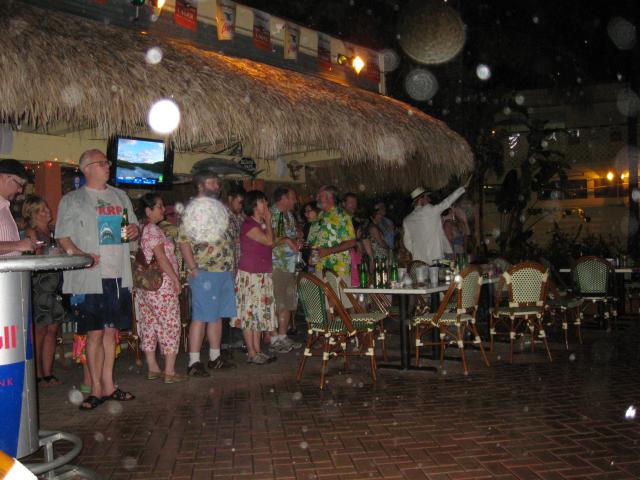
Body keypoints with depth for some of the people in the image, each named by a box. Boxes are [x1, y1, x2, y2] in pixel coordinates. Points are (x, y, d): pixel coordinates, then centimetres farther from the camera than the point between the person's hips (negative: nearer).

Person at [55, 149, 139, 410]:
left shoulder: (120, 196, 17)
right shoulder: (71, 200, 2)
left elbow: (133, 226, 25)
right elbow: (63, 237, -3)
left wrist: (134, 230, 1)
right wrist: (81, 254, -20)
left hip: (118, 275, 5)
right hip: (91, 278, -4)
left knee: (111, 331, 9)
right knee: (95, 333, -2)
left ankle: (108, 384, 18)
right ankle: (96, 389, 7)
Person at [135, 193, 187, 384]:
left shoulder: (143, 230, 14)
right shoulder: (153, 230, -14)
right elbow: (162, 258, -17)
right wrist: (176, 280, -11)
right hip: (162, 286, -10)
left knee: (150, 326, 11)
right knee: (170, 326, -3)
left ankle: (152, 368, 19)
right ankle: (170, 372, -1)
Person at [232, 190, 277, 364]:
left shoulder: (260, 224, 14)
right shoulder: (249, 225, -14)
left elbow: (270, 242, 12)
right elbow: (269, 241, -20)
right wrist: (268, 221, -9)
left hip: (262, 275, 9)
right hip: (249, 274, -9)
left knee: (259, 312, 11)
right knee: (250, 312, -3)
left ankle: (258, 350, 18)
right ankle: (251, 353, 2)